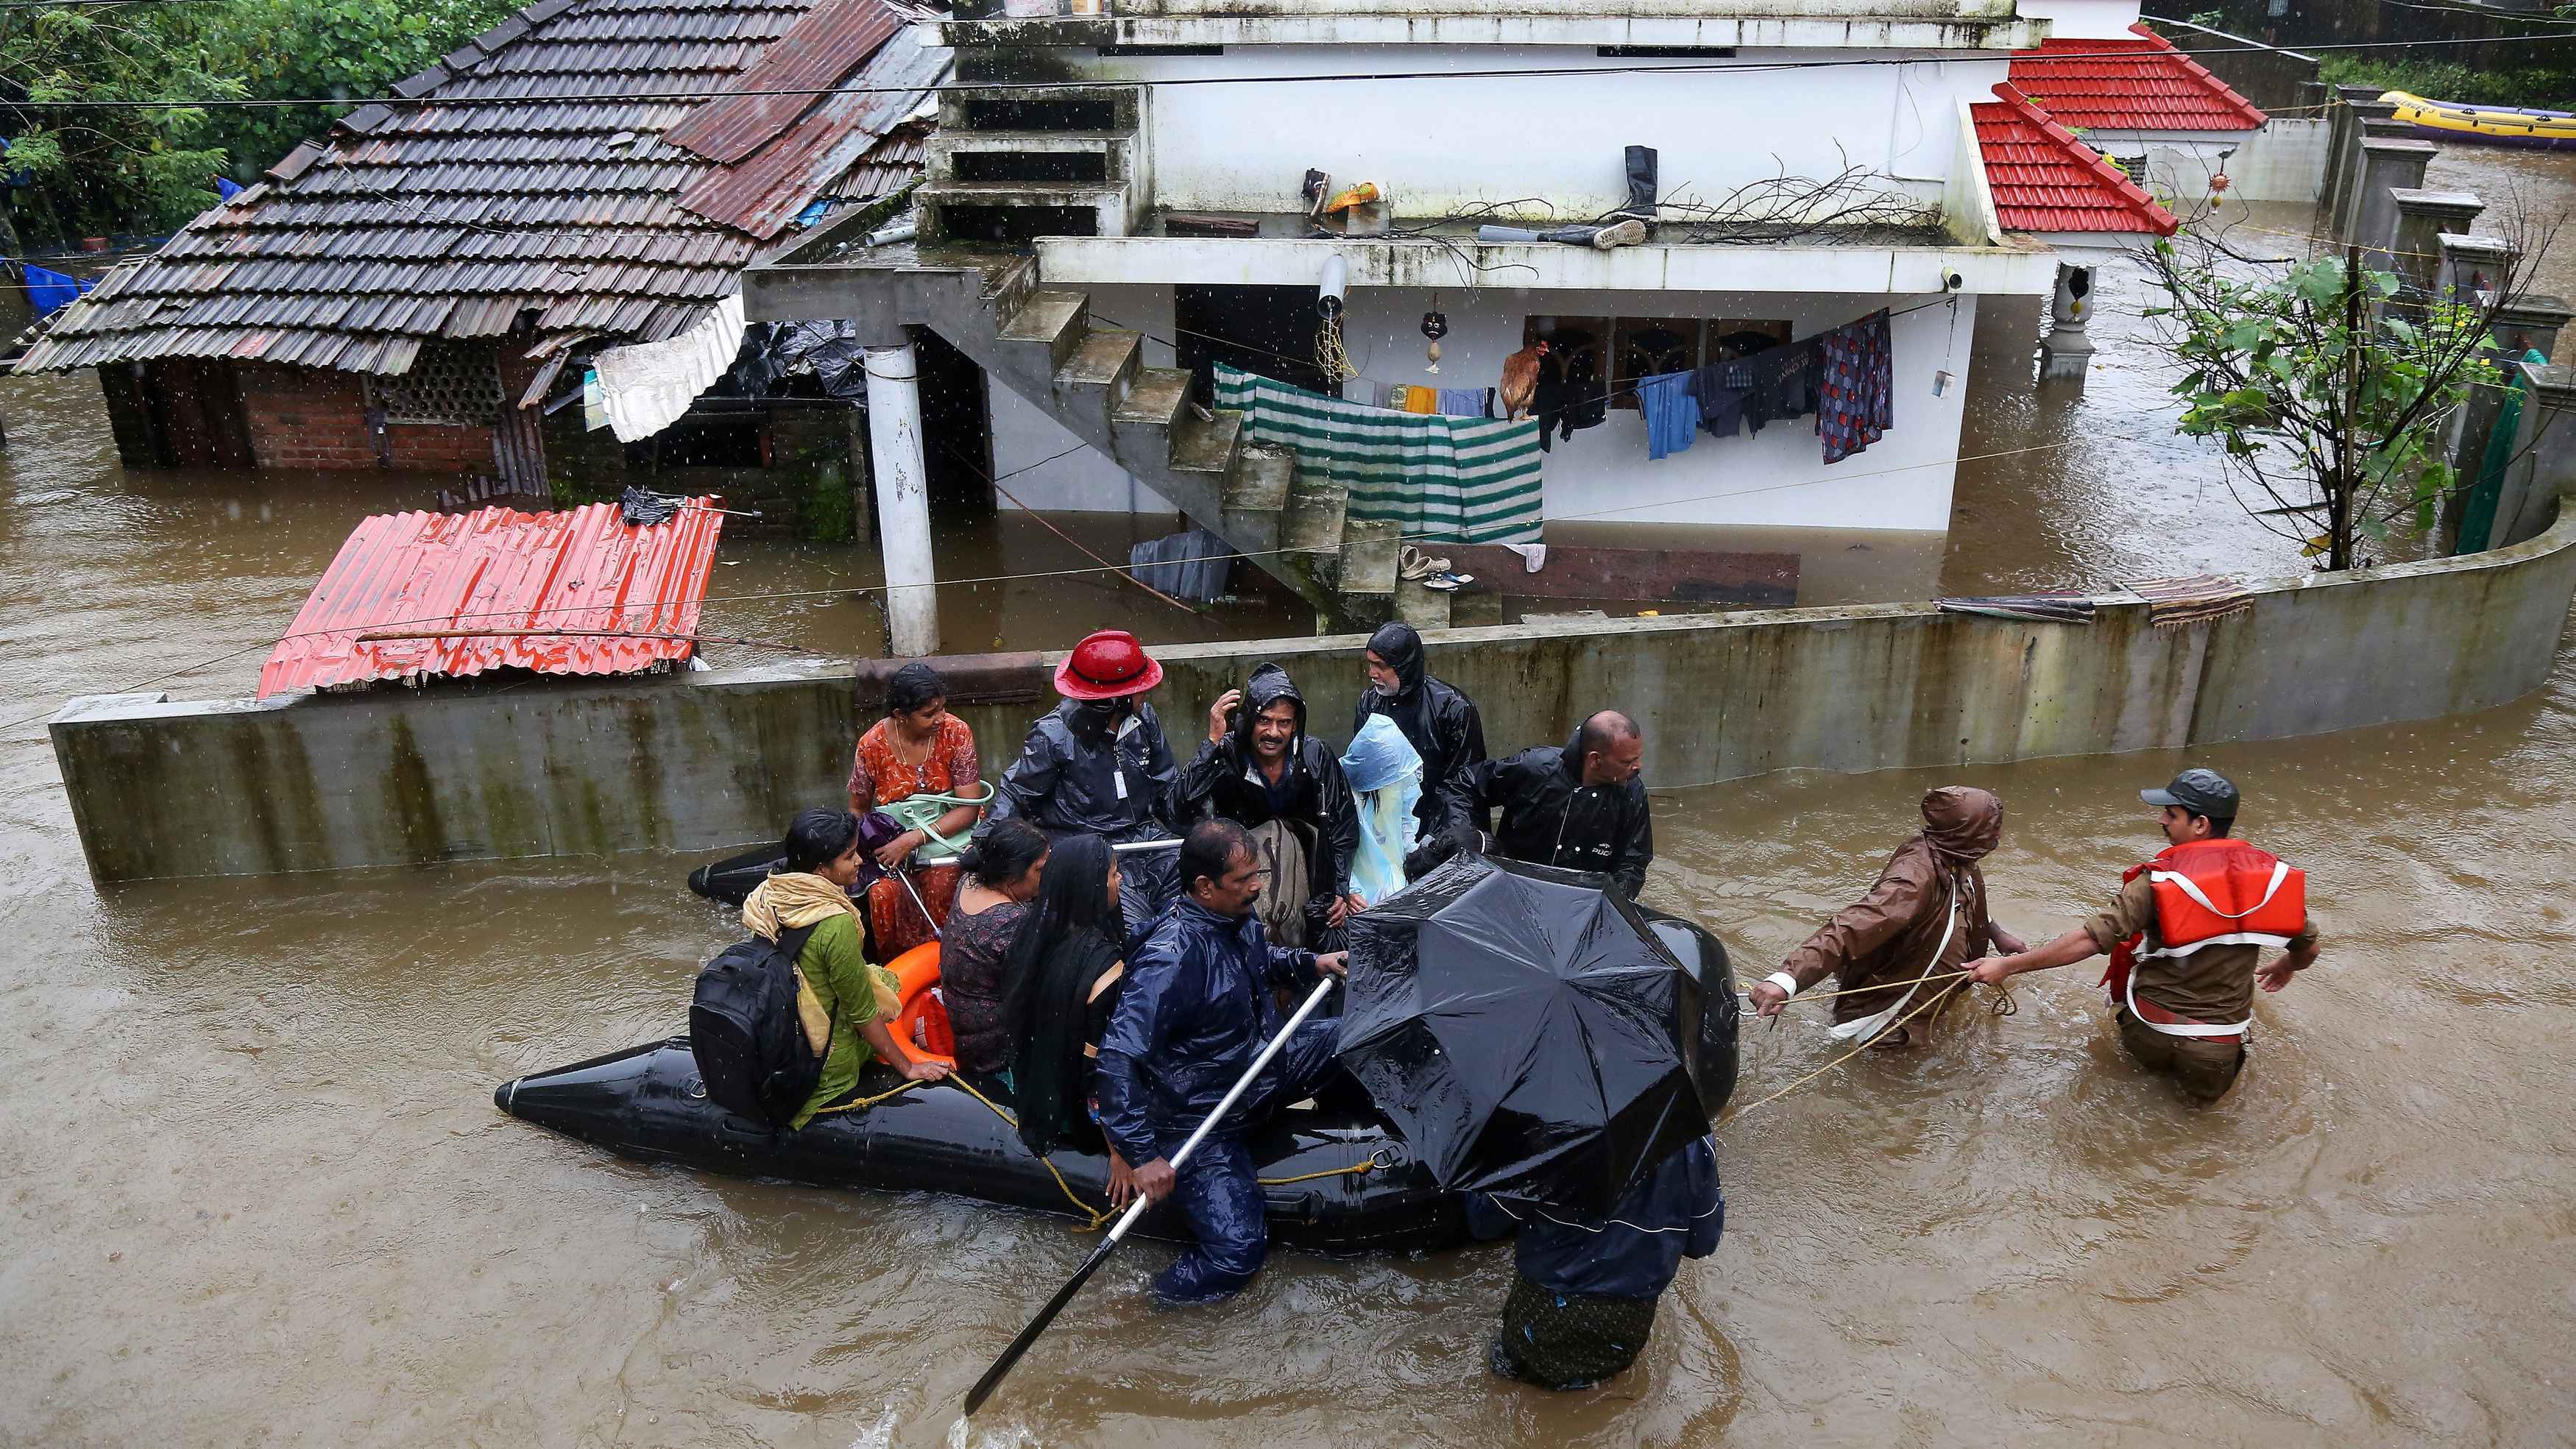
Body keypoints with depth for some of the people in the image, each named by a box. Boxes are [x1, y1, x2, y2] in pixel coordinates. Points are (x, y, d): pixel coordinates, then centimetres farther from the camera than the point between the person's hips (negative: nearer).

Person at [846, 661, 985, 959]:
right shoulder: (872, 745, -7)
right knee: (884, 893, -28)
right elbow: (858, 809, 8)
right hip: (891, 839, 1)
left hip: (947, 832, -1)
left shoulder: (956, 732, -10)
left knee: (941, 884, -30)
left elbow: (969, 808, -12)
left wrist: (915, 839, -22)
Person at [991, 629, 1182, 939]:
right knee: (1135, 926, -25)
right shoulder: (1054, 735, -13)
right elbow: (1015, 795, -2)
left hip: (1145, 836, 5)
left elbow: (1167, 785, 16)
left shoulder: (1144, 718, 3)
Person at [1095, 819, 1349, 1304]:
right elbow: (1118, 1056, -36)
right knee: (1238, 1248, -20)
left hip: (1260, 1061, 8)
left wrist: (1311, 963, 6)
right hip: (1199, 1117, -8)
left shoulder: (1238, 917, -4)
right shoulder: (1172, 956, -32)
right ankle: (1183, 1286, 10)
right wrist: (1142, 1155, -36)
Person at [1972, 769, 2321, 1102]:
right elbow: (2307, 950, 5)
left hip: (2151, 1041, -4)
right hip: (2220, 1059, 4)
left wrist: (2008, 965, -17)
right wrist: (2285, 966, 29)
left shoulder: (2160, 880, -18)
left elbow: (2091, 939, -22)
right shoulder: (2271, 872, -7)